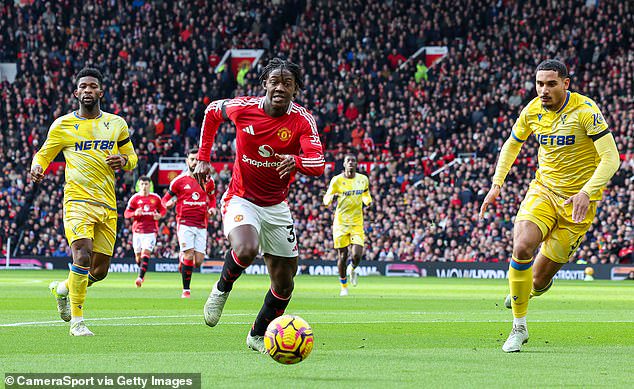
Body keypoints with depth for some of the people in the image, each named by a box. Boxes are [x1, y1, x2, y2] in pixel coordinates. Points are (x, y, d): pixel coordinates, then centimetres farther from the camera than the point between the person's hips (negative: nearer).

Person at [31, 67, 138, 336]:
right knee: (82, 255, -23)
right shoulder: (63, 125, 4)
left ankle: (62, 288, 37)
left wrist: (123, 161, -5)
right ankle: (76, 320, -16)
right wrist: (36, 167, -10)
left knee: (100, 269, 7)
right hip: (78, 200, -4)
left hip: (107, 204, 4)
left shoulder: (116, 124, 11)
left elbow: (131, 157, 19)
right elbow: (44, 154, 13)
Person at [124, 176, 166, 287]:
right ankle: (142, 273, 34)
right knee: (138, 255, 7)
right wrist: (135, 213, -19)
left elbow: (162, 209, 19)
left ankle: (140, 277, -21)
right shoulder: (135, 198, 3)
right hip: (138, 230, 1)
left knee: (145, 253, -16)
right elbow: (126, 213, 2)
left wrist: (159, 215, -3)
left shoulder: (156, 198, 5)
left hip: (151, 231, -1)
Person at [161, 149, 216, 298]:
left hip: (201, 225, 3)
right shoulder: (179, 180, 0)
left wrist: (212, 208, 5)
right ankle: (186, 290, -2)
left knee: (198, 262, -3)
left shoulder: (208, 181, 9)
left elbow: (212, 197, 26)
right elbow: (165, 199, 8)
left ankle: (182, 259, 32)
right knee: (189, 256, -15)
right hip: (185, 223, -3)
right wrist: (168, 203, -16)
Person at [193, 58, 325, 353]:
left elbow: (318, 164, -25)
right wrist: (203, 158, 6)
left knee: (284, 282, 7)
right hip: (241, 200, -3)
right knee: (246, 250, -34)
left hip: (277, 207, 3)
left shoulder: (302, 120, -13)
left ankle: (258, 335, 31)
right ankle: (222, 289, -2)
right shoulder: (242, 108, -12)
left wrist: (295, 161, -48)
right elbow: (212, 111, 10)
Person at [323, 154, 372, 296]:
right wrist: (330, 198, -21)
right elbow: (326, 200, 3)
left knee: (357, 255, -13)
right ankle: (344, 286, 21)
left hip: (357, 223, 1)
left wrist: (367, 201, 0)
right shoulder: (337, 180, -4)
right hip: (341, 223, -1)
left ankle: (352, 269, 25)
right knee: (342, 256, 0)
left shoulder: (363, 179, 5)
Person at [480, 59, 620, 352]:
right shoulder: (533, 110, -1)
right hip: (544, 189, 4)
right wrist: (496, 184, 9)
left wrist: (586, 192, -34)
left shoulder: (585, 111, -17)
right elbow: (512, 145, 18)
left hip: (577, 200, -3)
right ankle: (519, 328, -10)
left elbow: (611, 158, -20)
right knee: (521, 247, -25)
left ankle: (532, 288, 39)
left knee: (539, 281, -2)